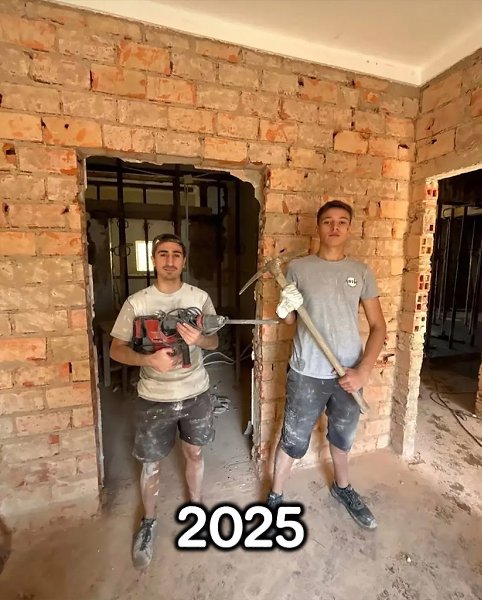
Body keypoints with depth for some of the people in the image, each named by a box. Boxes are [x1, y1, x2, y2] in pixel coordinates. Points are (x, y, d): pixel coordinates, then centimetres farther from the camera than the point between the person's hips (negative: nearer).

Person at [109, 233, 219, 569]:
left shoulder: (200, 297, -5)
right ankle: (149, 522, 43)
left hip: (196, 393, 1)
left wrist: (198, 339, -23)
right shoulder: (136, 302, -9)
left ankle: (195, 505, 47)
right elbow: (117, 349, -5)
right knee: (151, 463, 15)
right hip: (154, 398, -1)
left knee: (194, 453, 20)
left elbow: (214, 342, 1)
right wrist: (150, 359, -23)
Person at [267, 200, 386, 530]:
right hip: (307, 374, -2)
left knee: (342, 438, 25)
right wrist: (286, 309, -21)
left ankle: (342, 488, 53)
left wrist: (363, 370, -11)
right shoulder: (298, 267, -6)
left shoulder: (362, 271, -1)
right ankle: (275, 497, 38)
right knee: (293, 440, 13)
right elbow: (288, 321, 2)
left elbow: (379, 327, 0)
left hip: (348, 374, 3)